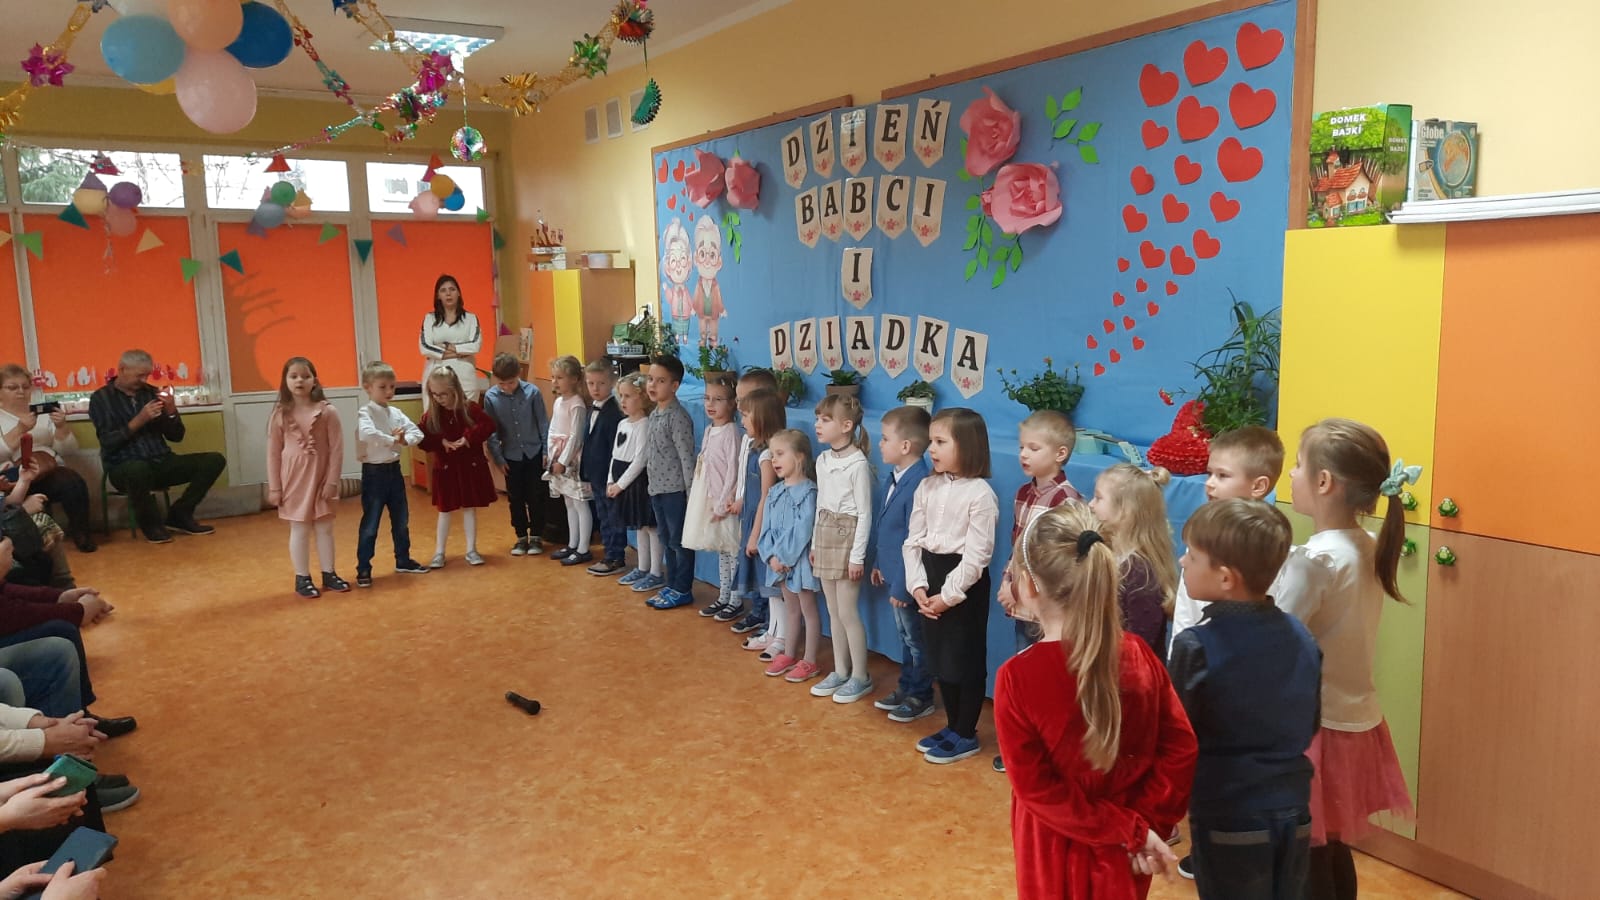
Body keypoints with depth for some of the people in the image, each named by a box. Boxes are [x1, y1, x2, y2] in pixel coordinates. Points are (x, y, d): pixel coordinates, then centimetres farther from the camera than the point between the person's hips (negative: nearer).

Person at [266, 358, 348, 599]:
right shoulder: (280, 414, -3)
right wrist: (274, 487, -1)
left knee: (325, 527, 10)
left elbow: (336, 448, -5)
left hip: (321, 476, 0)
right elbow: (273, 453, 0)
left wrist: (332, 481, -8)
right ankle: (302, 578, 16)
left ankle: (329, 574, 22)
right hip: (294, 478, 0)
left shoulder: (327, 411, -6)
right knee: (299, 529, 7)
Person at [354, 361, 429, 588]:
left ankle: (403, 560, 32)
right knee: (370, 524, 0)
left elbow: (417, 433, 1)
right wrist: (393, 440, -24)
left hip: (394, 470, 7)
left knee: (401, 520, 17)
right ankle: (363, 569, 9)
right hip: (374, 472, -7)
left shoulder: (396, 412, 7)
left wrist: (404, 440, -18)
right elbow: (367, 434, -34)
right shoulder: (365, 412, -13)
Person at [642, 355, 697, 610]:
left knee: (680, 541, 2)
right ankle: (671, 585, 27)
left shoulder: (678, 417, -17)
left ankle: (682, 590, 11)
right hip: (657, 488, 9)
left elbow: (687, 457, -18)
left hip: (675, 489, -9)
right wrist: (651, 480, 15)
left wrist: (691, 492, -19)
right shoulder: (654, 414, 10)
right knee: (667, 540, 17)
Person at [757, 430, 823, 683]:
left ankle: (809, 662, 12)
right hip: (780, 561, 7)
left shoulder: (808, 492, -15)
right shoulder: (775, 492, 8)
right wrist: (771, 556, -8)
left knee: (808, 611, 4)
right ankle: (788, 655, 29)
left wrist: (784, 556, -17)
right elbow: (767, 528, 5)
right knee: (790, 609, 19)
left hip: (800, 560, -7)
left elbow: (803, 531, -20)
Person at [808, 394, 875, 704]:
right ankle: (840, 672, 24)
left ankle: (860, 677, 12)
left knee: (848, 612, -2)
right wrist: (815, 543, 15)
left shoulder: (858, 464, -16)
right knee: (833, 612, 13)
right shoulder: (822, 460, 8)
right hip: (825, 535, 8)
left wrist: (858, 555, -16)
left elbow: (865, 513, -15)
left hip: (847, 537, -8)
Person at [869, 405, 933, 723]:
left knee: (915, 638, 9)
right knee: (904, 635, 22)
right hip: (893, 573, 9)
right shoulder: (896, 476, 2)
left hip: (907, 579, -9)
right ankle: (906, 688, 36)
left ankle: (921, 696, 25)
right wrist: (879, 563, 15)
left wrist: (902, 586, -20)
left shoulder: (918, 484, -27)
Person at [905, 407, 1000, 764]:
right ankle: (952, 726, 31)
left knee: (967, 660, 6)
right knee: (940, 657, 15)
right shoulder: (927, 487, 4)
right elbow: (913, 541, 5)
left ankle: (966, 735, 20)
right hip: (931, 578, 7)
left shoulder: (980, 494, -15)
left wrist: (949, 595, -17)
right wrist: (917, 585, -6)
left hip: (964, 583, -6)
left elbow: (977, 554, -17)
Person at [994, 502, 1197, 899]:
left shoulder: (1016, 677, -23)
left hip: (1058, 852, -4)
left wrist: (1130, 831, -15)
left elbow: (1035, 788, -21)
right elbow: (1181, 748, -7)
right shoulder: (1138, 654, -10)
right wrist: (1146, 823, -7)